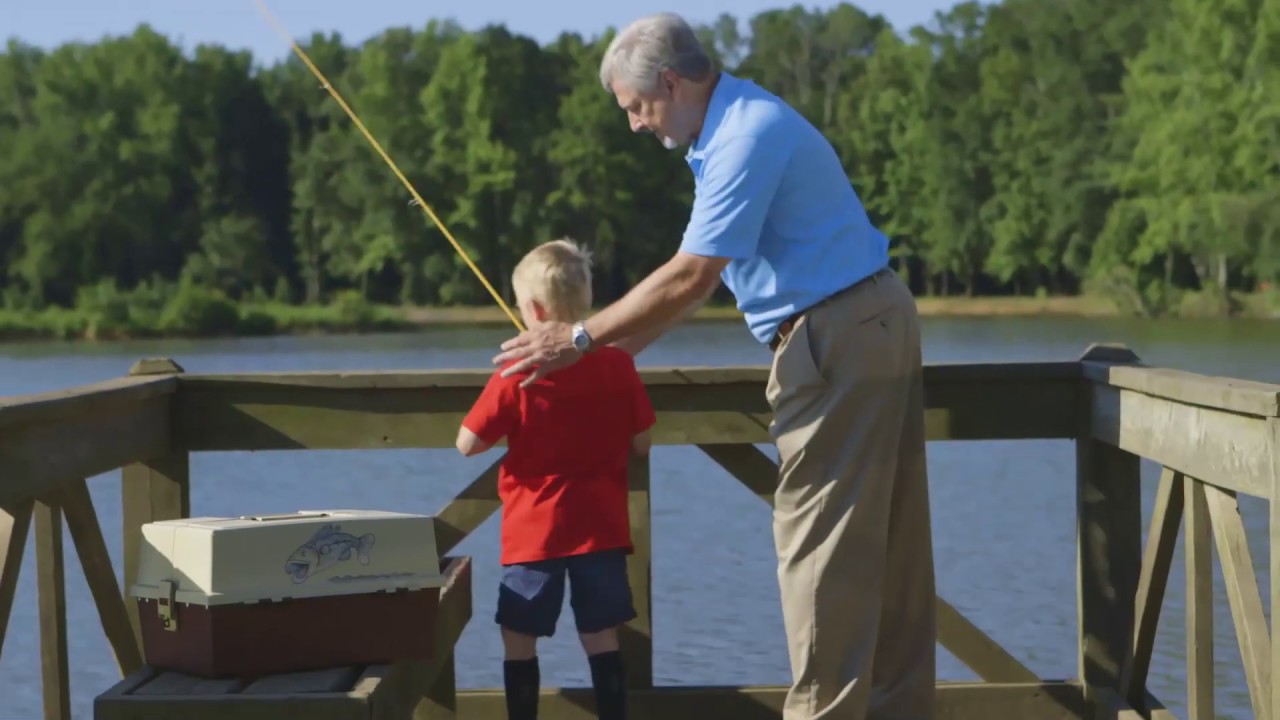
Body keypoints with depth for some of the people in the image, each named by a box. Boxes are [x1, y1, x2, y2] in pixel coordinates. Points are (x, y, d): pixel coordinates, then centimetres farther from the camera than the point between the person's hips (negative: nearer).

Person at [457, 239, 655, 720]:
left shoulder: (516, 375, -11)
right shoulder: (617, 364, -3)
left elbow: (467, 444, -7)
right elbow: (641, 444, 3)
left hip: (533, 531, -3)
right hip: (602, 527, 3)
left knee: (519, 639, 9)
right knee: (602, 638, 9)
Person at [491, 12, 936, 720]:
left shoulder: (748, 136, -17)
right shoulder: (734, 126, 16)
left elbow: (691, 277, -21)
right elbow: (701, 273, 19)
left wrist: (582, 338, -14)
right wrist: (617, 346, 16)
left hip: (836, 337, -10)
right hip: (871, 327, 10)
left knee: (821, 541, -6)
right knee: (887, 542, 11)